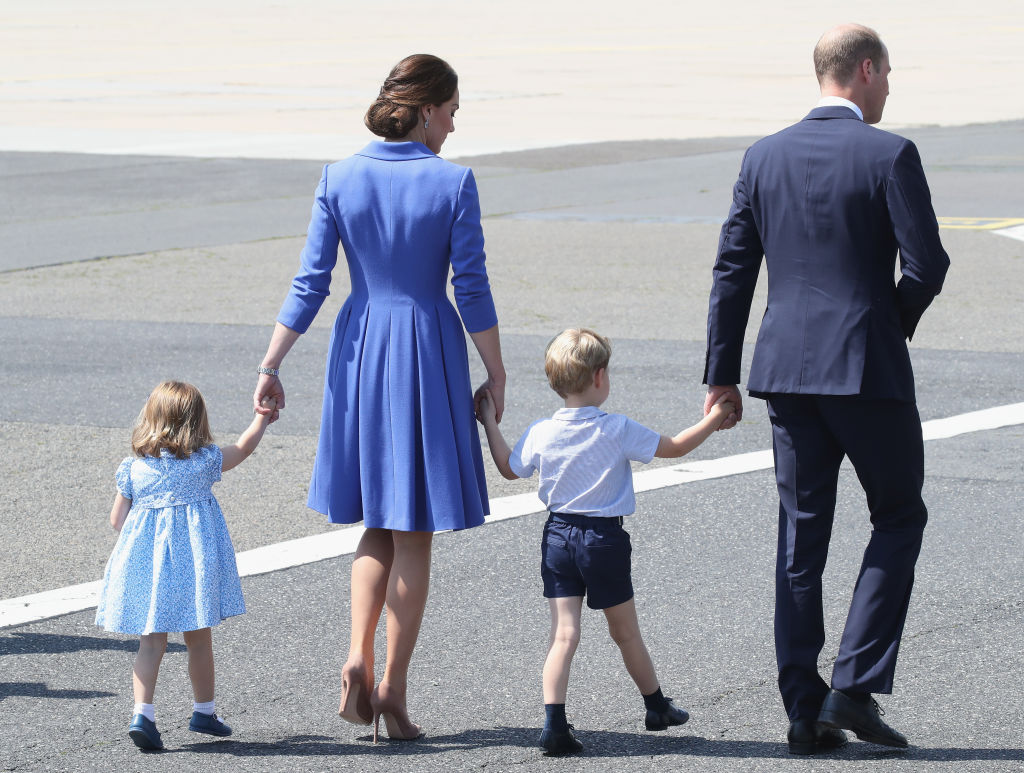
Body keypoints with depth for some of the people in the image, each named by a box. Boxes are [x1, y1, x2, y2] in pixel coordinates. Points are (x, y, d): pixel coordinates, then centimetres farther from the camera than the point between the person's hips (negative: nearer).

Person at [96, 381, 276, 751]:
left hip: (146, 558, 2)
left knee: (151, 641, 4)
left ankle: (142, 712, -11)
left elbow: (117, 520, 3)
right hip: (194, 562, -1)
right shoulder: (204, 461, -4)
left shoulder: (133, 468, -1)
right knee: (199, 640, 12)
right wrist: (262, 417, 31)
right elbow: (244, 447, 13)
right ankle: (204, 711, 24)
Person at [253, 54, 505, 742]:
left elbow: (310, 284, -2)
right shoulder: (453, 183, -11)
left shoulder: (340, 179, -2)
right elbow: (473, 292, -9)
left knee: (379, 524, 18)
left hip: (360, 351, 3)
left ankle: (358, 656, -2)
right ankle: (393, 687, 6)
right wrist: (497, 376, 1)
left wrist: (272, 365, 4)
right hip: (429, 354, -3)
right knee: (414, 534, 7)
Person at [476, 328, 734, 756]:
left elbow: (509, 469, 14)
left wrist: (490, 424, 25)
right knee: (626, 632, 14)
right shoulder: (618, 431, -13)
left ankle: (554, 721, -14)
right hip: (604, 539, -2)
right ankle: (656, 706, 33)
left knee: (563, 633, 0)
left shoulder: (540, 434, -4)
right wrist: (711, 420, 9)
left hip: (558, 536, 2)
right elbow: (674, 447, -4)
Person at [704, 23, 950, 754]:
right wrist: (897, 325, 9)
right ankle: (855, 686, -1)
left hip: (788, 368, 5)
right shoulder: (890, 155, -8)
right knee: (899, 517, 11)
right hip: (869, 366, -5)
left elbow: (733, 271, 7)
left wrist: (722, 375, 11)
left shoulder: (764, 157, 7)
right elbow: (927, 264, -12)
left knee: (801, 537, 8)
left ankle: (806, 710, 8)